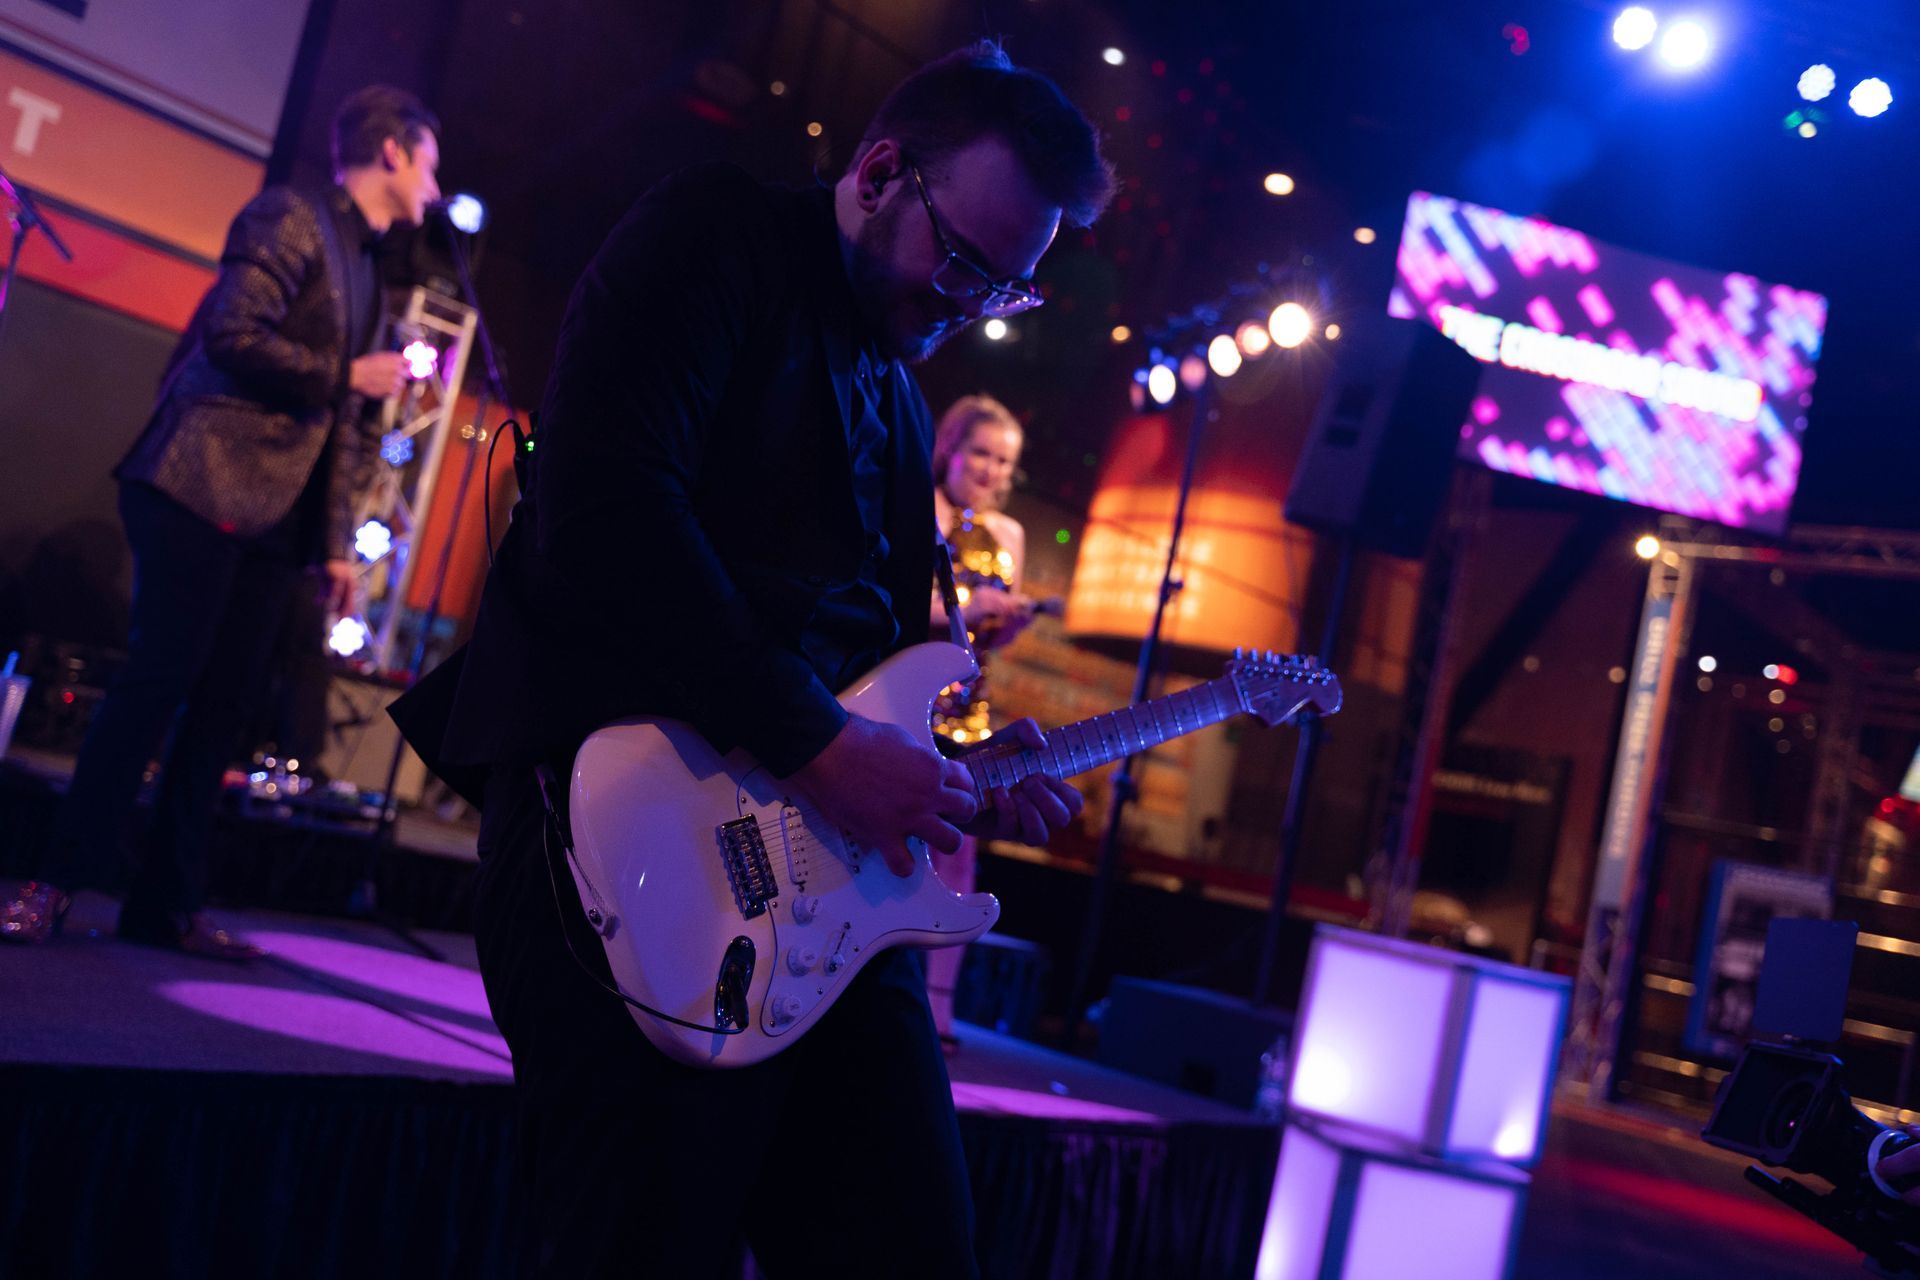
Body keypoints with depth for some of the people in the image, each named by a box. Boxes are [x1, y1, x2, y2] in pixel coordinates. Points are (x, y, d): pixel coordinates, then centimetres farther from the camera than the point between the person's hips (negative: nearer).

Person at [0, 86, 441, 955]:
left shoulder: (363, 271, 22)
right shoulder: (290, 218, -2)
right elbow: (233, 335, -17)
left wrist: (336, 542, 14)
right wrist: (349, 375, -9)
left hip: (274, 516, 8)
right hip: (207, 485, -8)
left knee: (224, 702, 5)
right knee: (160, 678, -9)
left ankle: (168, 902, 10)